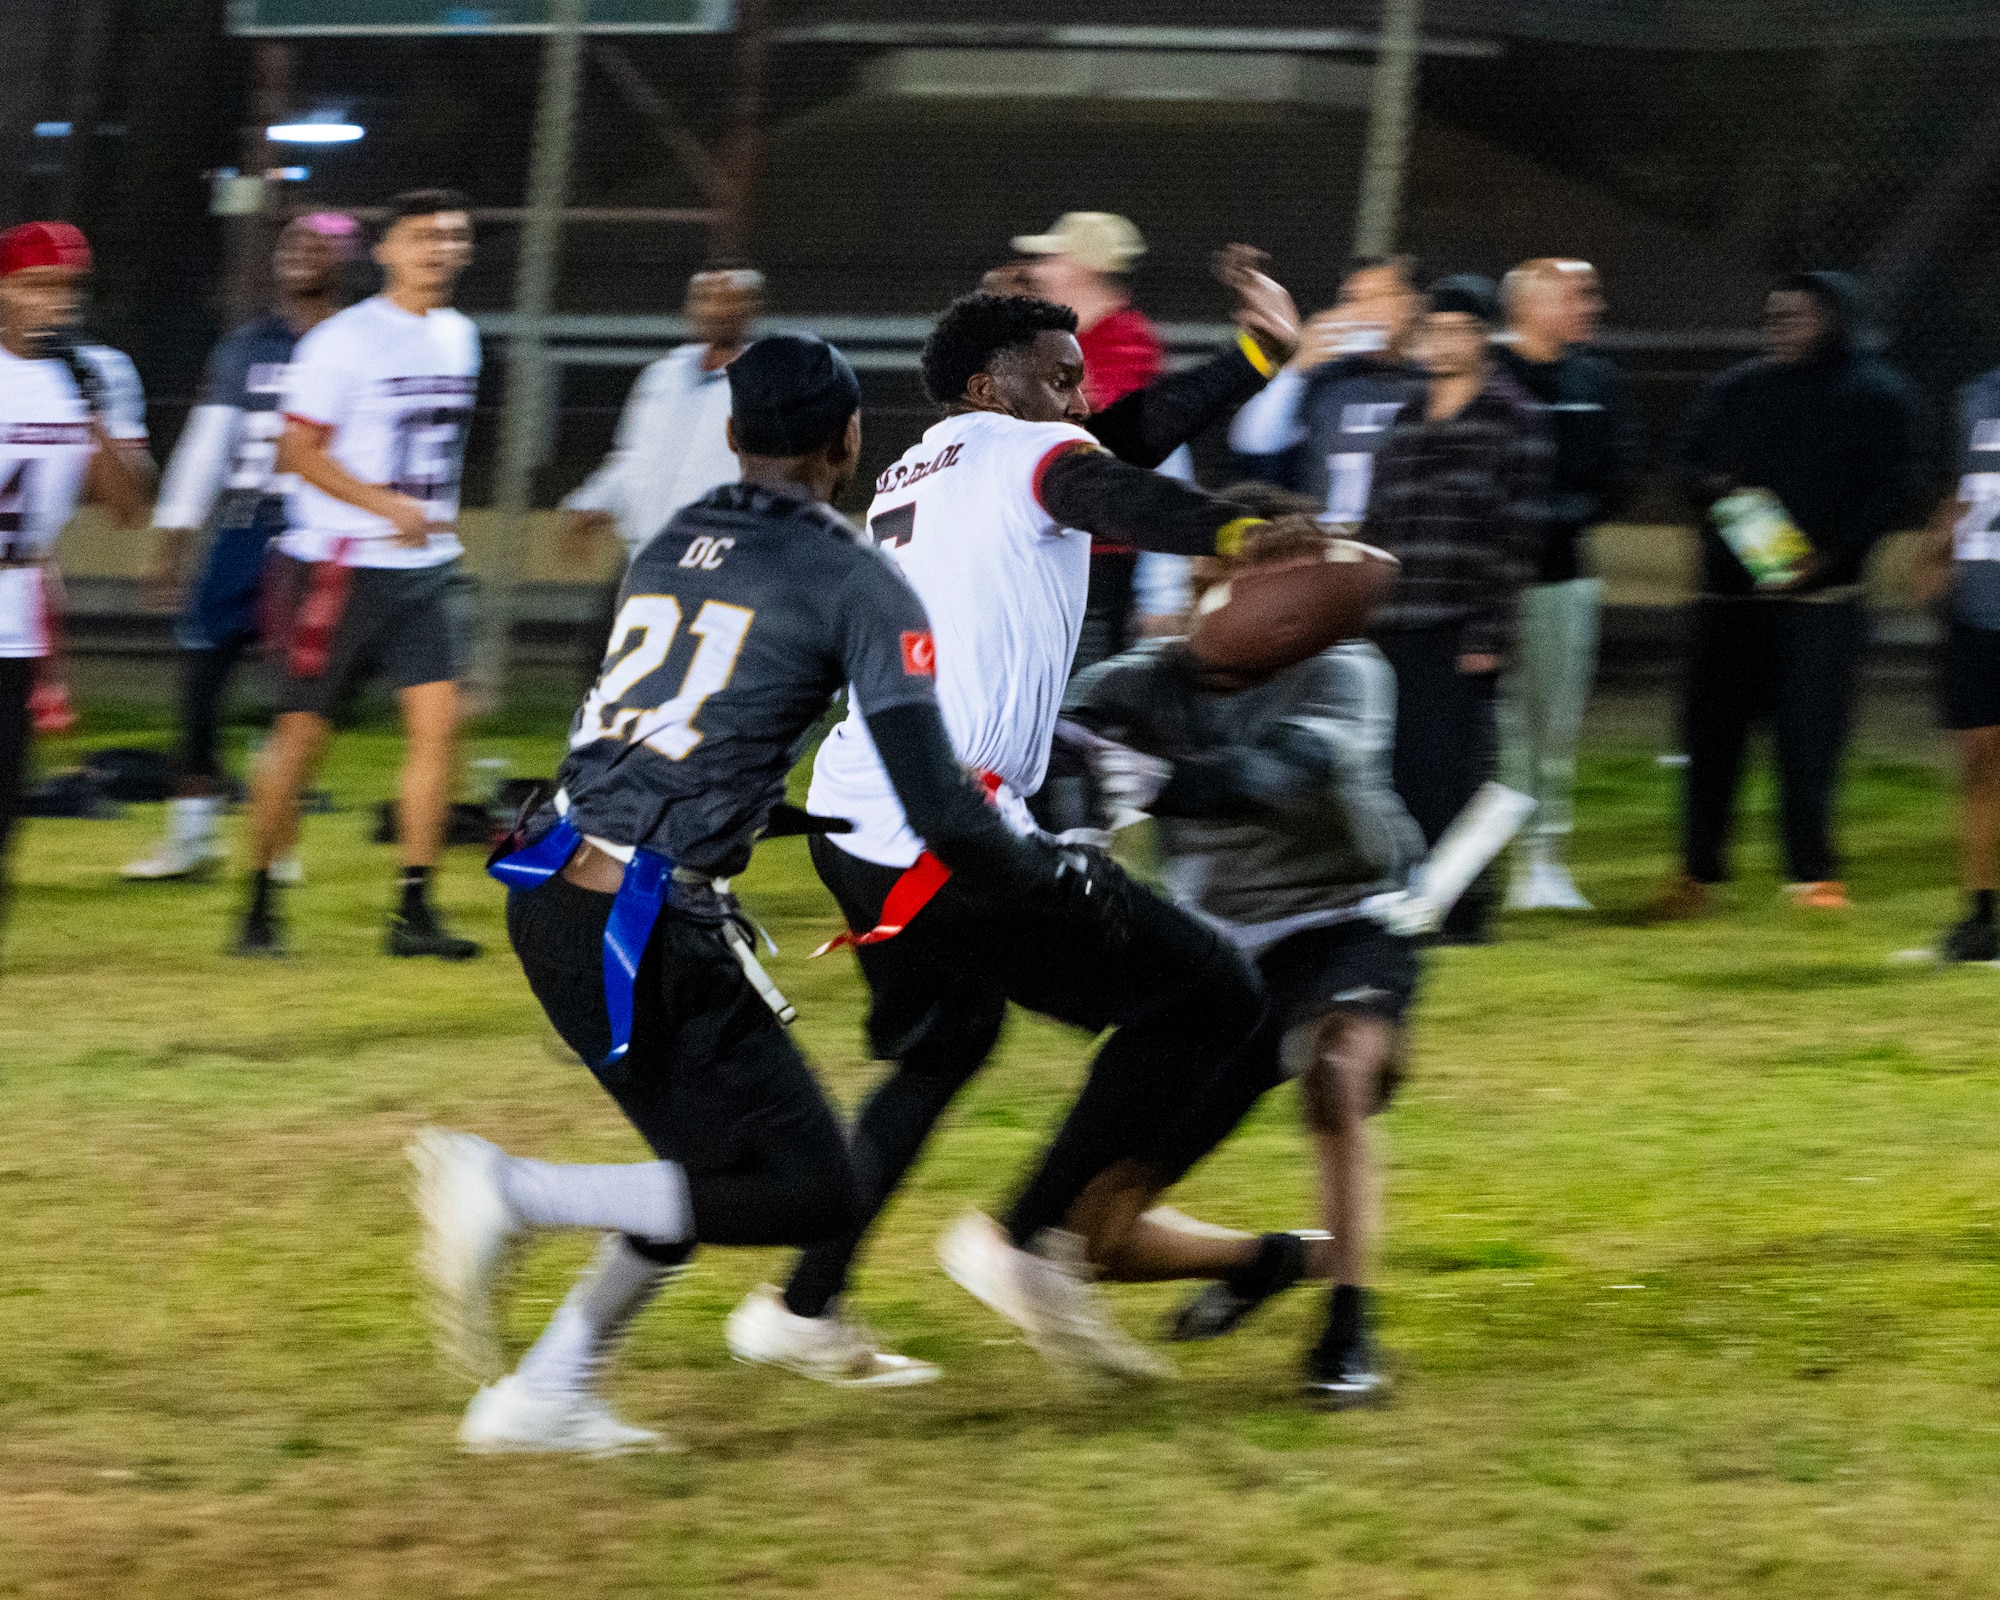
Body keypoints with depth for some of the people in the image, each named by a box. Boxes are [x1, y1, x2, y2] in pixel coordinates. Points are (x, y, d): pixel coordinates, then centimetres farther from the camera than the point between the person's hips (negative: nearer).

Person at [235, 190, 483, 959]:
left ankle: (414, 910, -3)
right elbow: (300, 451, -13)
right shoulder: (344, 340, -11)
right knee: (303, 731, -1)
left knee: (438, 720, -7)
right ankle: (260, 902, 13)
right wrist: (388, 506, -22)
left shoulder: (459, 337, 10)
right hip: (340, 564, -6)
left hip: (426, 568, 6)